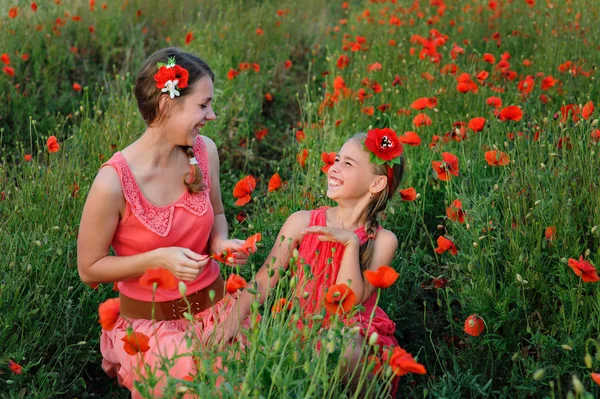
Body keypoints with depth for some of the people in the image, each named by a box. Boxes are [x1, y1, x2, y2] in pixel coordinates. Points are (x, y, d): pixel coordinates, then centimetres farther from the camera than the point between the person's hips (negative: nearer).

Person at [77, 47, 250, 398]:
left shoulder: (205, 151, -8)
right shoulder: (114, 182, -23)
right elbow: (89, 269, -11)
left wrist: (222, 242, -10)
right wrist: (158, 258, -23)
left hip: (214, 306, 5)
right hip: (151, 322, -4)